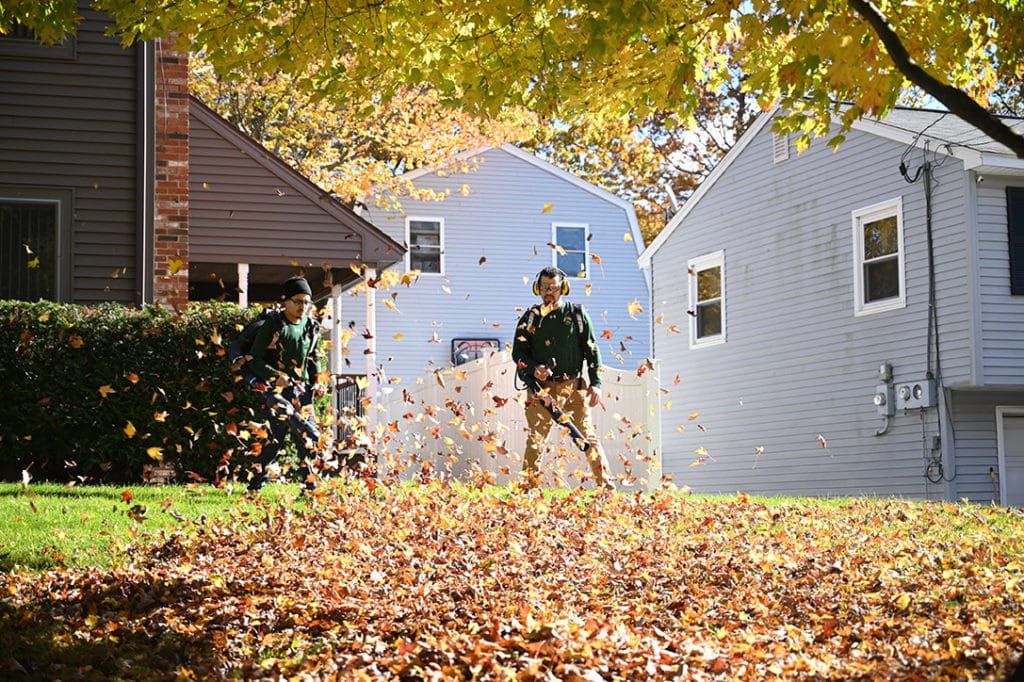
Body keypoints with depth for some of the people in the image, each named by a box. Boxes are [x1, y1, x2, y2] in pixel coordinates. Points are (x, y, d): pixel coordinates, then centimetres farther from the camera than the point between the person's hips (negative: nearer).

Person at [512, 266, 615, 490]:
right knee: (535, 439, -7)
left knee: (588, 436, 1)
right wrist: (533, 369, -13)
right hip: (542, 388, 0)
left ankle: (607, 486, 7)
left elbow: (591, 350, 9)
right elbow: (518, 352, 7)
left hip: (574, 386, 0)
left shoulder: (577, 314, 8)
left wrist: (595, 383, 2)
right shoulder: (531, 318, 8)